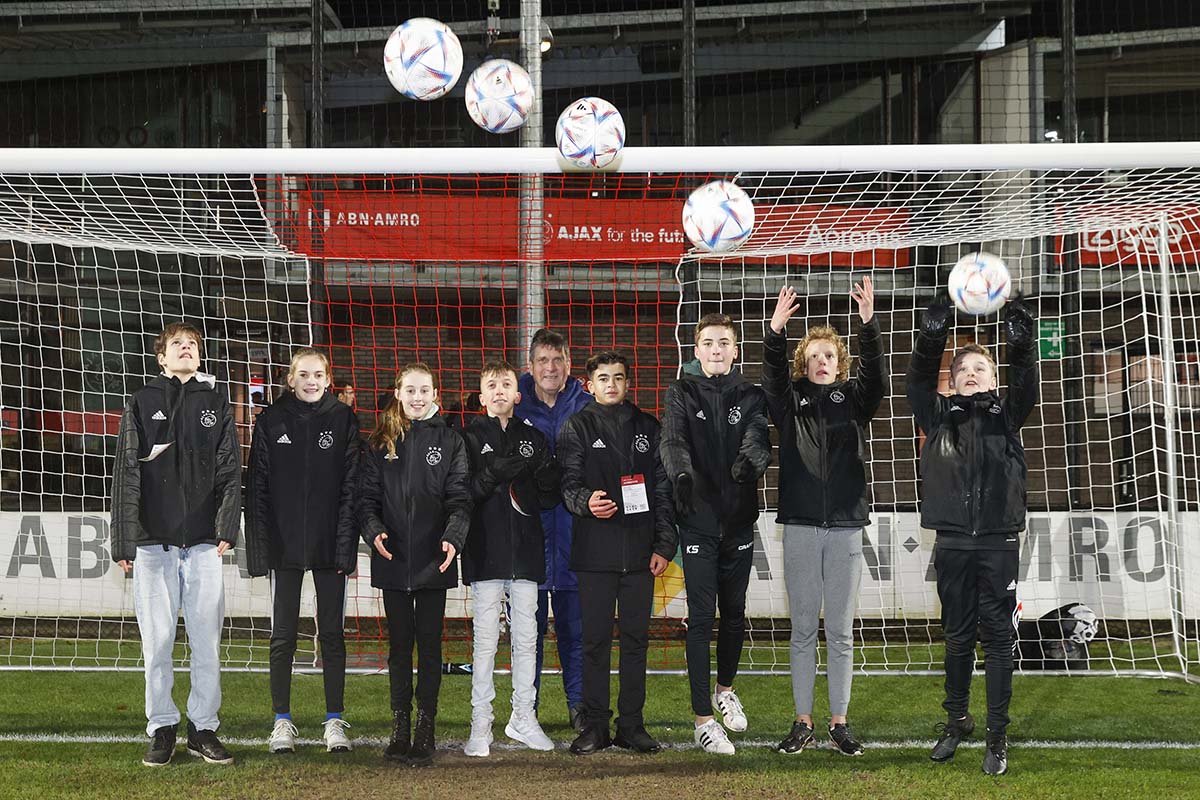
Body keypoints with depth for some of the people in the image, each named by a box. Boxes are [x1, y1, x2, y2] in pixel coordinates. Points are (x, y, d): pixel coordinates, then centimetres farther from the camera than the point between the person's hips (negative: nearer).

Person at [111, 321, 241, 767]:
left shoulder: (215, 403, 11)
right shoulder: (142, 405, 7)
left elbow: (230, 471, 6)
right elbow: (127, 475, 4)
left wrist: (228, 526, -8)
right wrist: (123, 542, -2)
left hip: (203, 540, 1)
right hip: (153, 540, -1)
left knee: (206, 639, 0)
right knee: (157, 640, 1)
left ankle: (203, 727, 9)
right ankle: (161, 730, 8)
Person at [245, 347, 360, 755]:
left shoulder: (343, 419, 3)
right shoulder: (271, 421, 4)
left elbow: (351, 486, 0)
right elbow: (258, 487, 3)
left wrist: (346, 545, -8)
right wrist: (261, 546, -5)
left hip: (329, 545, 0)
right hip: (285, 545, 0)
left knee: (332, 633, 4)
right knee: (283, 636, 4)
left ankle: (335, 721, 10)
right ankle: (282, 721, 10)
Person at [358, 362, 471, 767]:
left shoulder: (450, 442, 4)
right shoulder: (380, 444, 8)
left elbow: (459, 498, -2)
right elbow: (366, 496, 5)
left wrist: (453, 537, -19)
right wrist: (373, 530, -15)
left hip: (433, 560, -1)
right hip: (393, 560, 1)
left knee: (429, 643, 1)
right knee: (400, 644, 6)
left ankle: (425, 731, 3)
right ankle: (399, 729, 10)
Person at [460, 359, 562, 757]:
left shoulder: (534, 439, 13)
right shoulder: (469, 438, 3)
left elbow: (552, 499, 12)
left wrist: (545, 477, -8)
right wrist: (493, 475, -20)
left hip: (526, 550, 3)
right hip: (486, 552, -3)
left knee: (526, 638, 6)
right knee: (485, 641, -3)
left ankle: (523, 717, 15)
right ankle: (480, 725, 1)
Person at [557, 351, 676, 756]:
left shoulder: (647, 427, 13)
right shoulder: (576, 427, 6)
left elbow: (662, 489, 12)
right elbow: (568, 483, -1)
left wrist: (664, 544, 4)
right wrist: (586, 502, -25)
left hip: (640, 551, 2)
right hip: (596, 551, -2)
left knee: (636, 638, 4)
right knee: (596, 639, -1)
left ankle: (632, 724, 10)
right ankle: (595, 725, 5)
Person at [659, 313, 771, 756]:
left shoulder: (749, 397, 7)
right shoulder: (681, 394, 2)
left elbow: (758, 437, -11)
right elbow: (673, 440, -15)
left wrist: (750, 462, -36)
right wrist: (681, 473, -38)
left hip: (739, 519, 3)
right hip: (699, 519, -3)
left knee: (734, 613, 13)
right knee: (701, 617, -5)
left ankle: (724, 689, 38)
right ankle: (704, 719, -2)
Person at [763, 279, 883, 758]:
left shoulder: (854, 399, 8)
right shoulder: (790, 401, 7)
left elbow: (874, 372, -8)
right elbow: (772, 373, -10)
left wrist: (869, 325, -23)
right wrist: (776, 331, -27)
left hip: (845, 526, 0)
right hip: (800, 525, 0)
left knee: (840, 631, 4)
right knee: (803, 629, 4)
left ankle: (839, 723, 9)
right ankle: (803, 722, 9)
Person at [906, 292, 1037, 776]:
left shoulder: (1006, 416, 6)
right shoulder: (939, 417, 8)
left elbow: (1026, 388, -11)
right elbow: (919, 382, -7)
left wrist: (1021, 347, -30)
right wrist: (930, 340, -23)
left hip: (999, 542, -1)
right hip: (952, 542, 1)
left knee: (998, 638, 0)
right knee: (957, 637, 10)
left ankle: (997, 735, 3)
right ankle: (957, 721, 24)